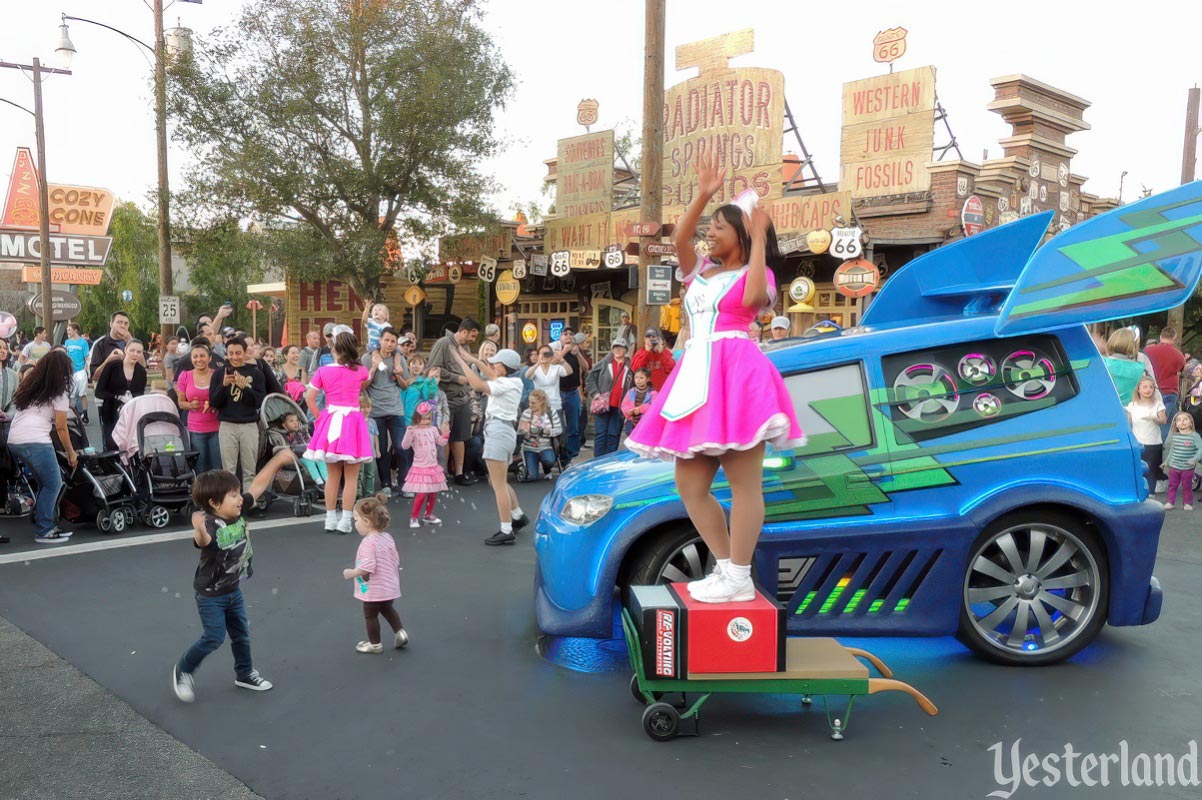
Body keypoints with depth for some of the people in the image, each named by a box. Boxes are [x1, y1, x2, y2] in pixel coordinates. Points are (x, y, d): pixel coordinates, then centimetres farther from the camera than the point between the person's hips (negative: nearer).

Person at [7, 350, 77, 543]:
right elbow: (61, 428, 2)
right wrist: (71, 453, 9)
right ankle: (43, 532, 2)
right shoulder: (59, 392, 1)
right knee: (53, 484, 1)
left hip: (14, 440, 8)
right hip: (35, 440, -7)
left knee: (46, 483, 16)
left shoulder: (30, 385, 21)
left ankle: (49, 525, 18)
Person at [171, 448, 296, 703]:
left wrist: (278, 460, -3)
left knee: (241, 634, 16)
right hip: (210, 595, -7)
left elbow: (258, 485, -3)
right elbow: (203, 541, -55)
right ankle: (182, 671, 22)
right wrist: (199, 530, -77)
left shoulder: (238, 512, -11)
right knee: (214, 637, -3)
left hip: (234, 590, 7)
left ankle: (244, 674, 36)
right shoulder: (209, 525, -31)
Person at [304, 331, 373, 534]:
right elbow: (368, 380, 25)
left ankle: (330, 519, 18)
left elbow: (309, 397, -1)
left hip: (330, 421, 2)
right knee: (351, 477, 4)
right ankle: (345, 521, 2)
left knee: (333, 475, 13)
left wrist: (319, 417, 7)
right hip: (353, 421, -2)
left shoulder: (323, 371, 0)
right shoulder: (360, 370, 1)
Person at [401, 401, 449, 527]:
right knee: (421, 494, -10)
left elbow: (441, 442, 12)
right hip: (420, 467, -6)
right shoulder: (413, 430, -10)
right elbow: (405, 446, -17)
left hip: (433, 467, 6)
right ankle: (414, 518, 4)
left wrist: (445, 431, 0)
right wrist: (408, 433, -30)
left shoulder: (433, 429, 6)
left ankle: (428, 515, 28)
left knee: (433, 493, 11)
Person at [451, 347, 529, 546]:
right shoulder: (514, 382, 12)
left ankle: (506, 531, -3)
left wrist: (462, 362, -14)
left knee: (499, 485, -6)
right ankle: (518, 516, 33)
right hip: (506, 430, 10)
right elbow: (493, 377, 30)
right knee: (498, 482, 24)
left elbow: (478, 385, -24)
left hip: (498, 431, -10)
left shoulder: (505, 383, -14)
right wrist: (473, 360, 31)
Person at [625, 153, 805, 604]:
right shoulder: (700, 271, 22)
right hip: (697, 375, 8)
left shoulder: (756, 272, 5)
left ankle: (739, 579, -3)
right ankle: (725, 567, 15)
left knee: (744, 484, -7)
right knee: (689, 485, 7)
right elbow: (679, 239, 6)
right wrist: (703, 194, -1)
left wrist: (758, 239, -11)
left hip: (736, 373, -8)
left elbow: (753, 299, -18)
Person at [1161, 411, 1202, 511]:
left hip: (1187, 468, -4)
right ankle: (1169, 502, 16)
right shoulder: (1174, 436, 5)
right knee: (1172, 485, 9)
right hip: (1174, 466, 4)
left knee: (1187, 487, 7)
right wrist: (1166, 462, 19)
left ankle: (1188, 503, 19)